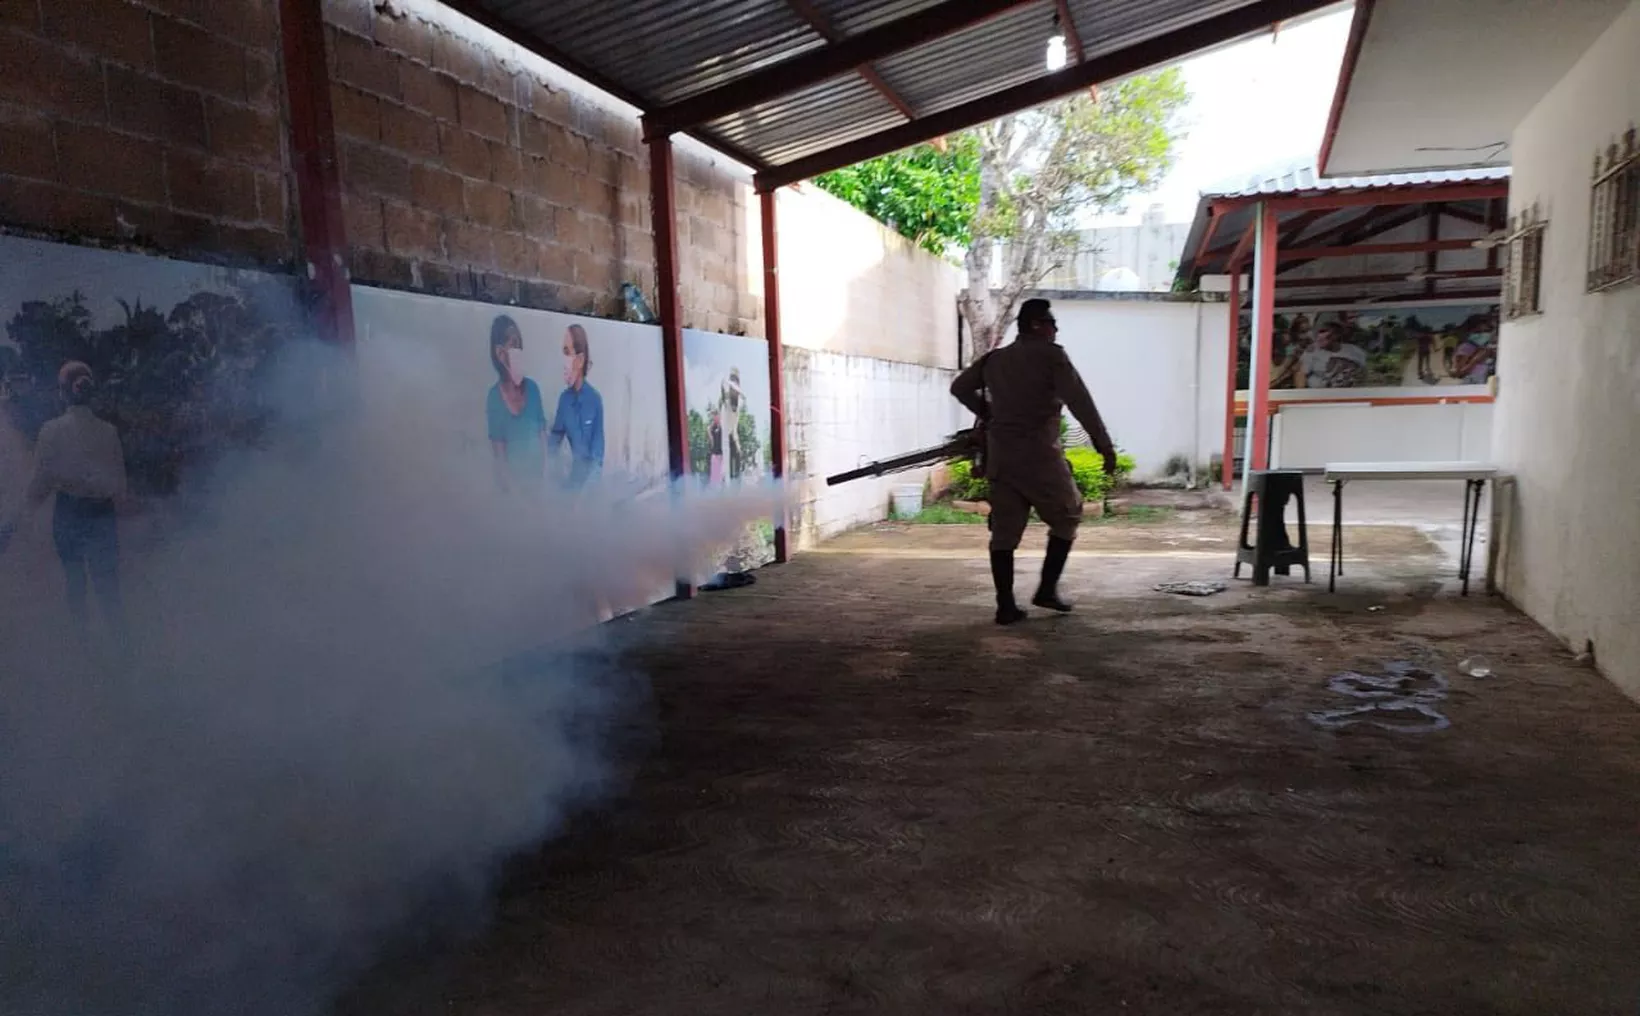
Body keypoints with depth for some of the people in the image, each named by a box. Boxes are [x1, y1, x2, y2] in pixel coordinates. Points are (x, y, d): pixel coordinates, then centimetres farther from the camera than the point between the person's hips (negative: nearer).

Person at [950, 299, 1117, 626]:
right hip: (1039, 455, -6)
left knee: (1004, 530, 7)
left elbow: (959, 387, 25)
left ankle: (1005, 605, 5)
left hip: (1000, 455, 6)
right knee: (1066, 517, 13)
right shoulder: (1051, 355, -5)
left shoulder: (994, 359, 13)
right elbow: (1080, 402, -13)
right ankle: (1047, 590, 10)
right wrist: (1105, 445, -12)